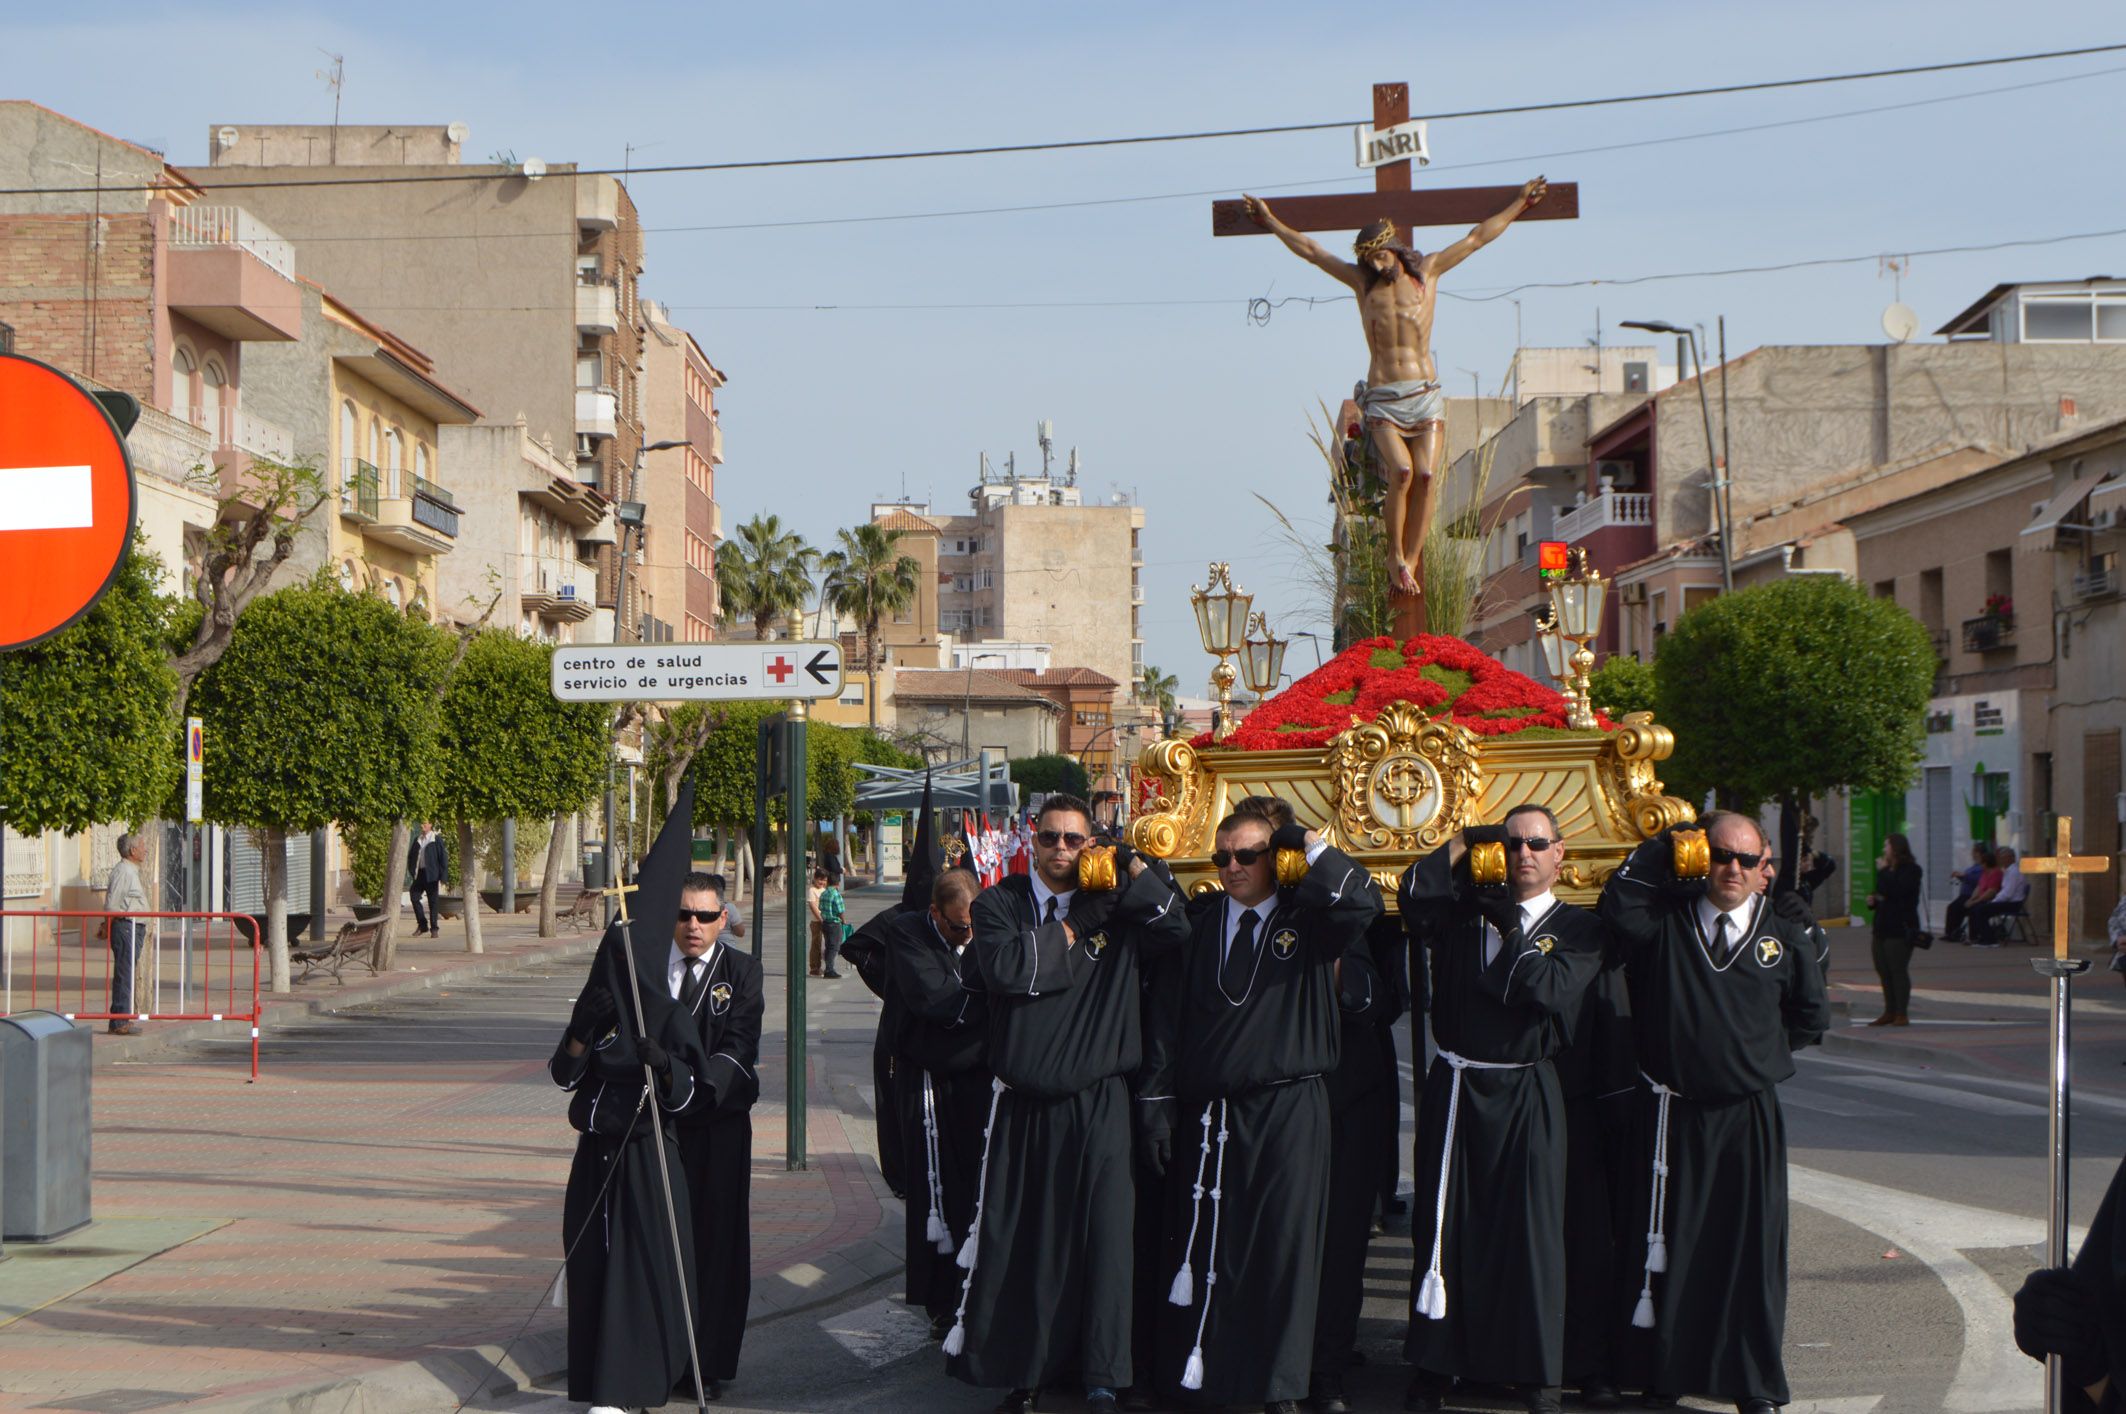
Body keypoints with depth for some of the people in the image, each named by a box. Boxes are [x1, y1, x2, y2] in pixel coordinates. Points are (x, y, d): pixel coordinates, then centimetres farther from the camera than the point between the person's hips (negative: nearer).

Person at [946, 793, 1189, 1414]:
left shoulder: (1114, 906, 7)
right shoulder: (1000, 903, 4)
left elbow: (1176, 932, -8)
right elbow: (1006, 967, -14)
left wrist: (1133, 870, -11)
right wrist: (1067, 934, -6)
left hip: (1097, 1100, 0)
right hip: (1022, 1100, 0)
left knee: (1103, 1234, -5)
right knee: (1014, 1236, 5)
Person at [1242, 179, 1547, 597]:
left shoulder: (1427, 272, 10)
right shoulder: (1362, 281, 10)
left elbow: (1477, 237, 16)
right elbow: (1310, 250, 18)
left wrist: (1520, 204, 21)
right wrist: (1270, 222, 23)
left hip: (1426, 393, 1)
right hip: (1382, 398, -1)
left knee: (1425, 475, -15)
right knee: (1401, 470, -22)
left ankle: (1411, 559, -9)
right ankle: (1395, 555, -9)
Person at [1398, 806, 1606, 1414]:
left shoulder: (1576, 928, 4)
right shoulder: (1465, 911, 9)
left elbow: (1548, 990, -13)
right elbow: (1416, 897, -12)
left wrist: (1511, 927, -9)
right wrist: (1465, 843, -7)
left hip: (1524, 1095, -2)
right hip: (1453, 1087, 2)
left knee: (1531, 1227, -1)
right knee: (1442, 1225, 6)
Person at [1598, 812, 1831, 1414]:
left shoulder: (1783, 938, 6)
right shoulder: (1666, 923, 3)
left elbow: (1811, 1014, 17)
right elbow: (1618, 905, -14)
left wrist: (1763, 1048, 10)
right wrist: (1661, 849, -10)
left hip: (1749, 1117, 1)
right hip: (1671, 1116, -1)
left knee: (1751, 1248, 3)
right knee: (1665, 1245, 4)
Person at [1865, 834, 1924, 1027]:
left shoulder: (1910, 870, -8)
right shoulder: (1888, 870, 19)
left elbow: (1895, 891, -23)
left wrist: (1882, 871, -16)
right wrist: (1873, 900, 7)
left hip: (1900, 929, -9)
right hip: (1882, 928, 9)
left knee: (1898, 970, -8)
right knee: (1884, 971, 9)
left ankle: (1902, 1014, -4)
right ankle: (1890, 1012, 17)